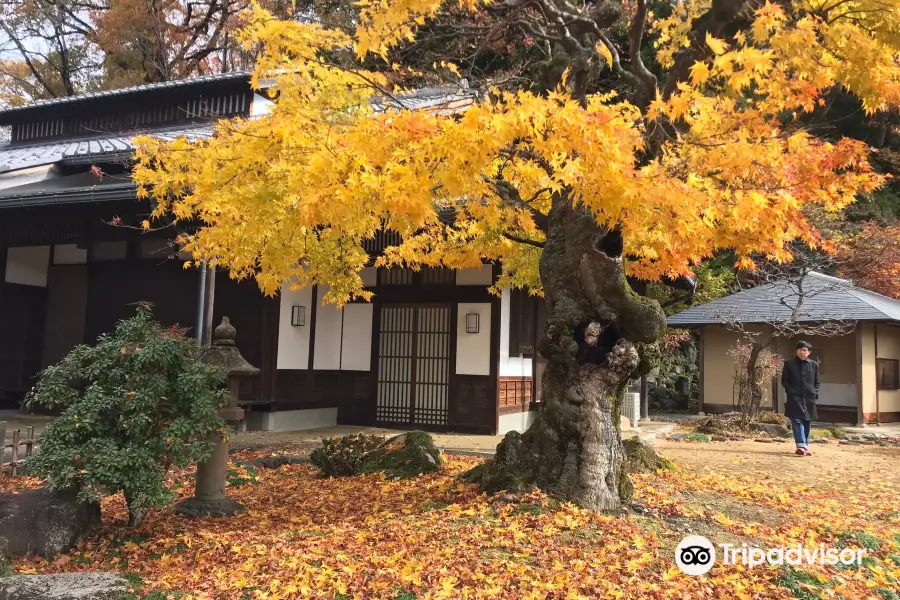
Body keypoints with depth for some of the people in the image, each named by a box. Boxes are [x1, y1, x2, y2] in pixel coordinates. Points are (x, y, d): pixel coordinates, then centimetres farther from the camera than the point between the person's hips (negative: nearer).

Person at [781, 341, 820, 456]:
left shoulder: (814, 365, 11)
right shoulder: (789, 364, 4)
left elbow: (817, 382, 15)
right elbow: (784, 380, 4)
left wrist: (815, 393, 1)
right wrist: (790, 392, -8)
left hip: (809, 398, 3)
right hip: (795, 398, -3)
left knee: (807, 423, 7)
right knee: (797, 422, -13)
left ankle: (805, 447, 15)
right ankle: (801, 446, -21)